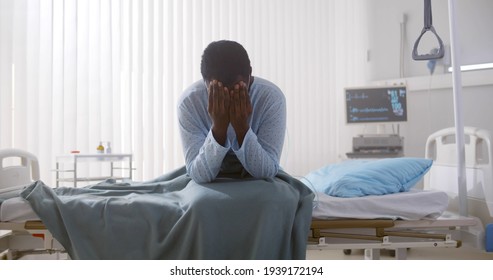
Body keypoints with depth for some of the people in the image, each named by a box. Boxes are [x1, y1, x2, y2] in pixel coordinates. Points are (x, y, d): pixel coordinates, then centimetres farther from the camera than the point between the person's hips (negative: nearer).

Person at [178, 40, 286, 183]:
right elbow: (199, 176, -22)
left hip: (258, 182, 0)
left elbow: (267, 172, -21)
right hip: (211, 183, 0)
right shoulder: (189, 101, -21)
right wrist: (218, 127, -34)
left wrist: (242, 127, -33)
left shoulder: (272, 98, -21)